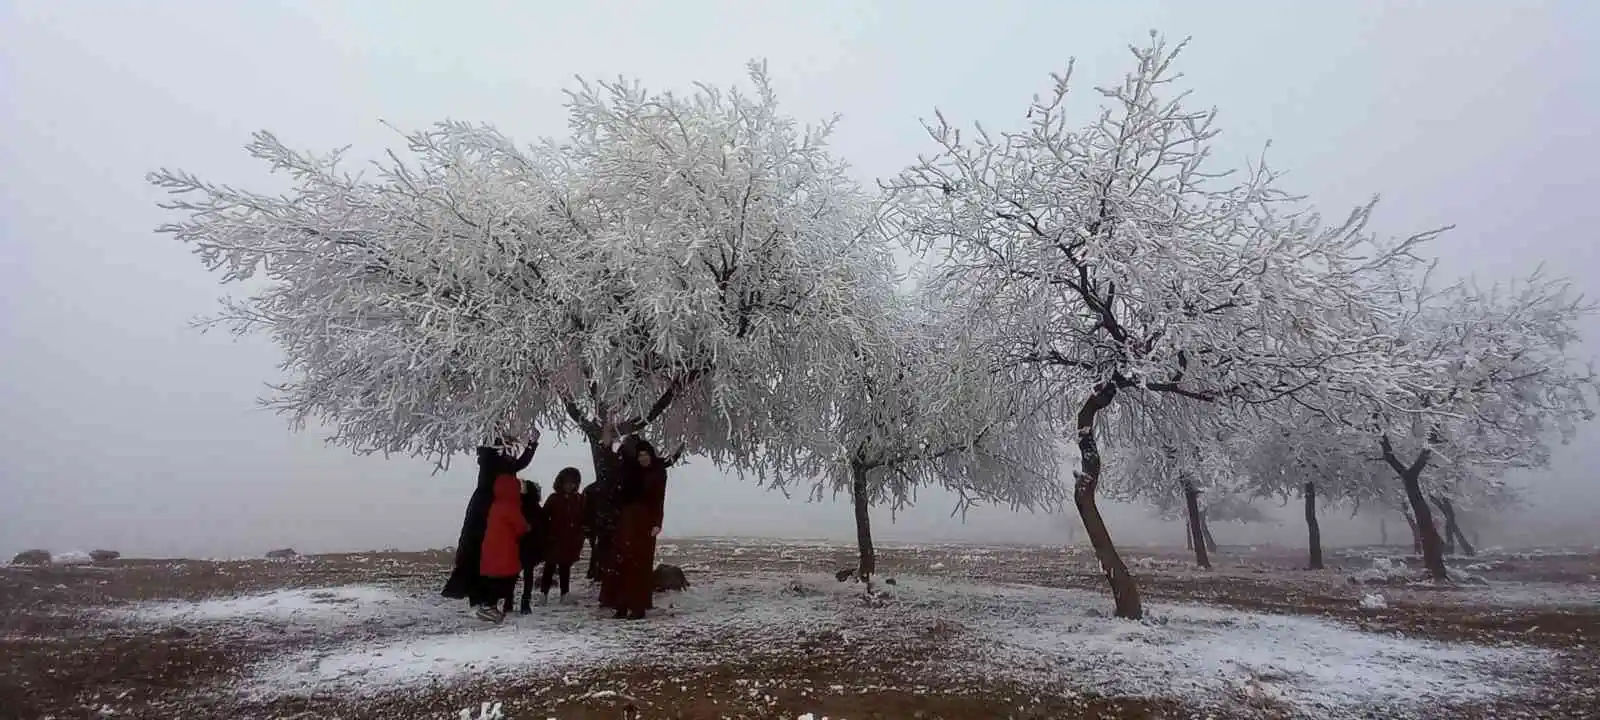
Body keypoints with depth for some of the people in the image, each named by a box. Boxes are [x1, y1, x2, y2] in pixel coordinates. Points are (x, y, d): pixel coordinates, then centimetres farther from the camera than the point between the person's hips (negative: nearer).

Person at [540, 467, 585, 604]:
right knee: (550, 567, 2)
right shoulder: (554, 498, -1)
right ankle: (544, 594, 9)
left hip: (570, 541, 2)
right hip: (554, 540, -2)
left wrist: (580, 540, 1)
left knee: (565, 568, 9)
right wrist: (545, 536, -8)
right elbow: (544, 518, -2)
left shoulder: (579, 500, 4)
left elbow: (583, 521, 6)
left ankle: (564, 594, 14)